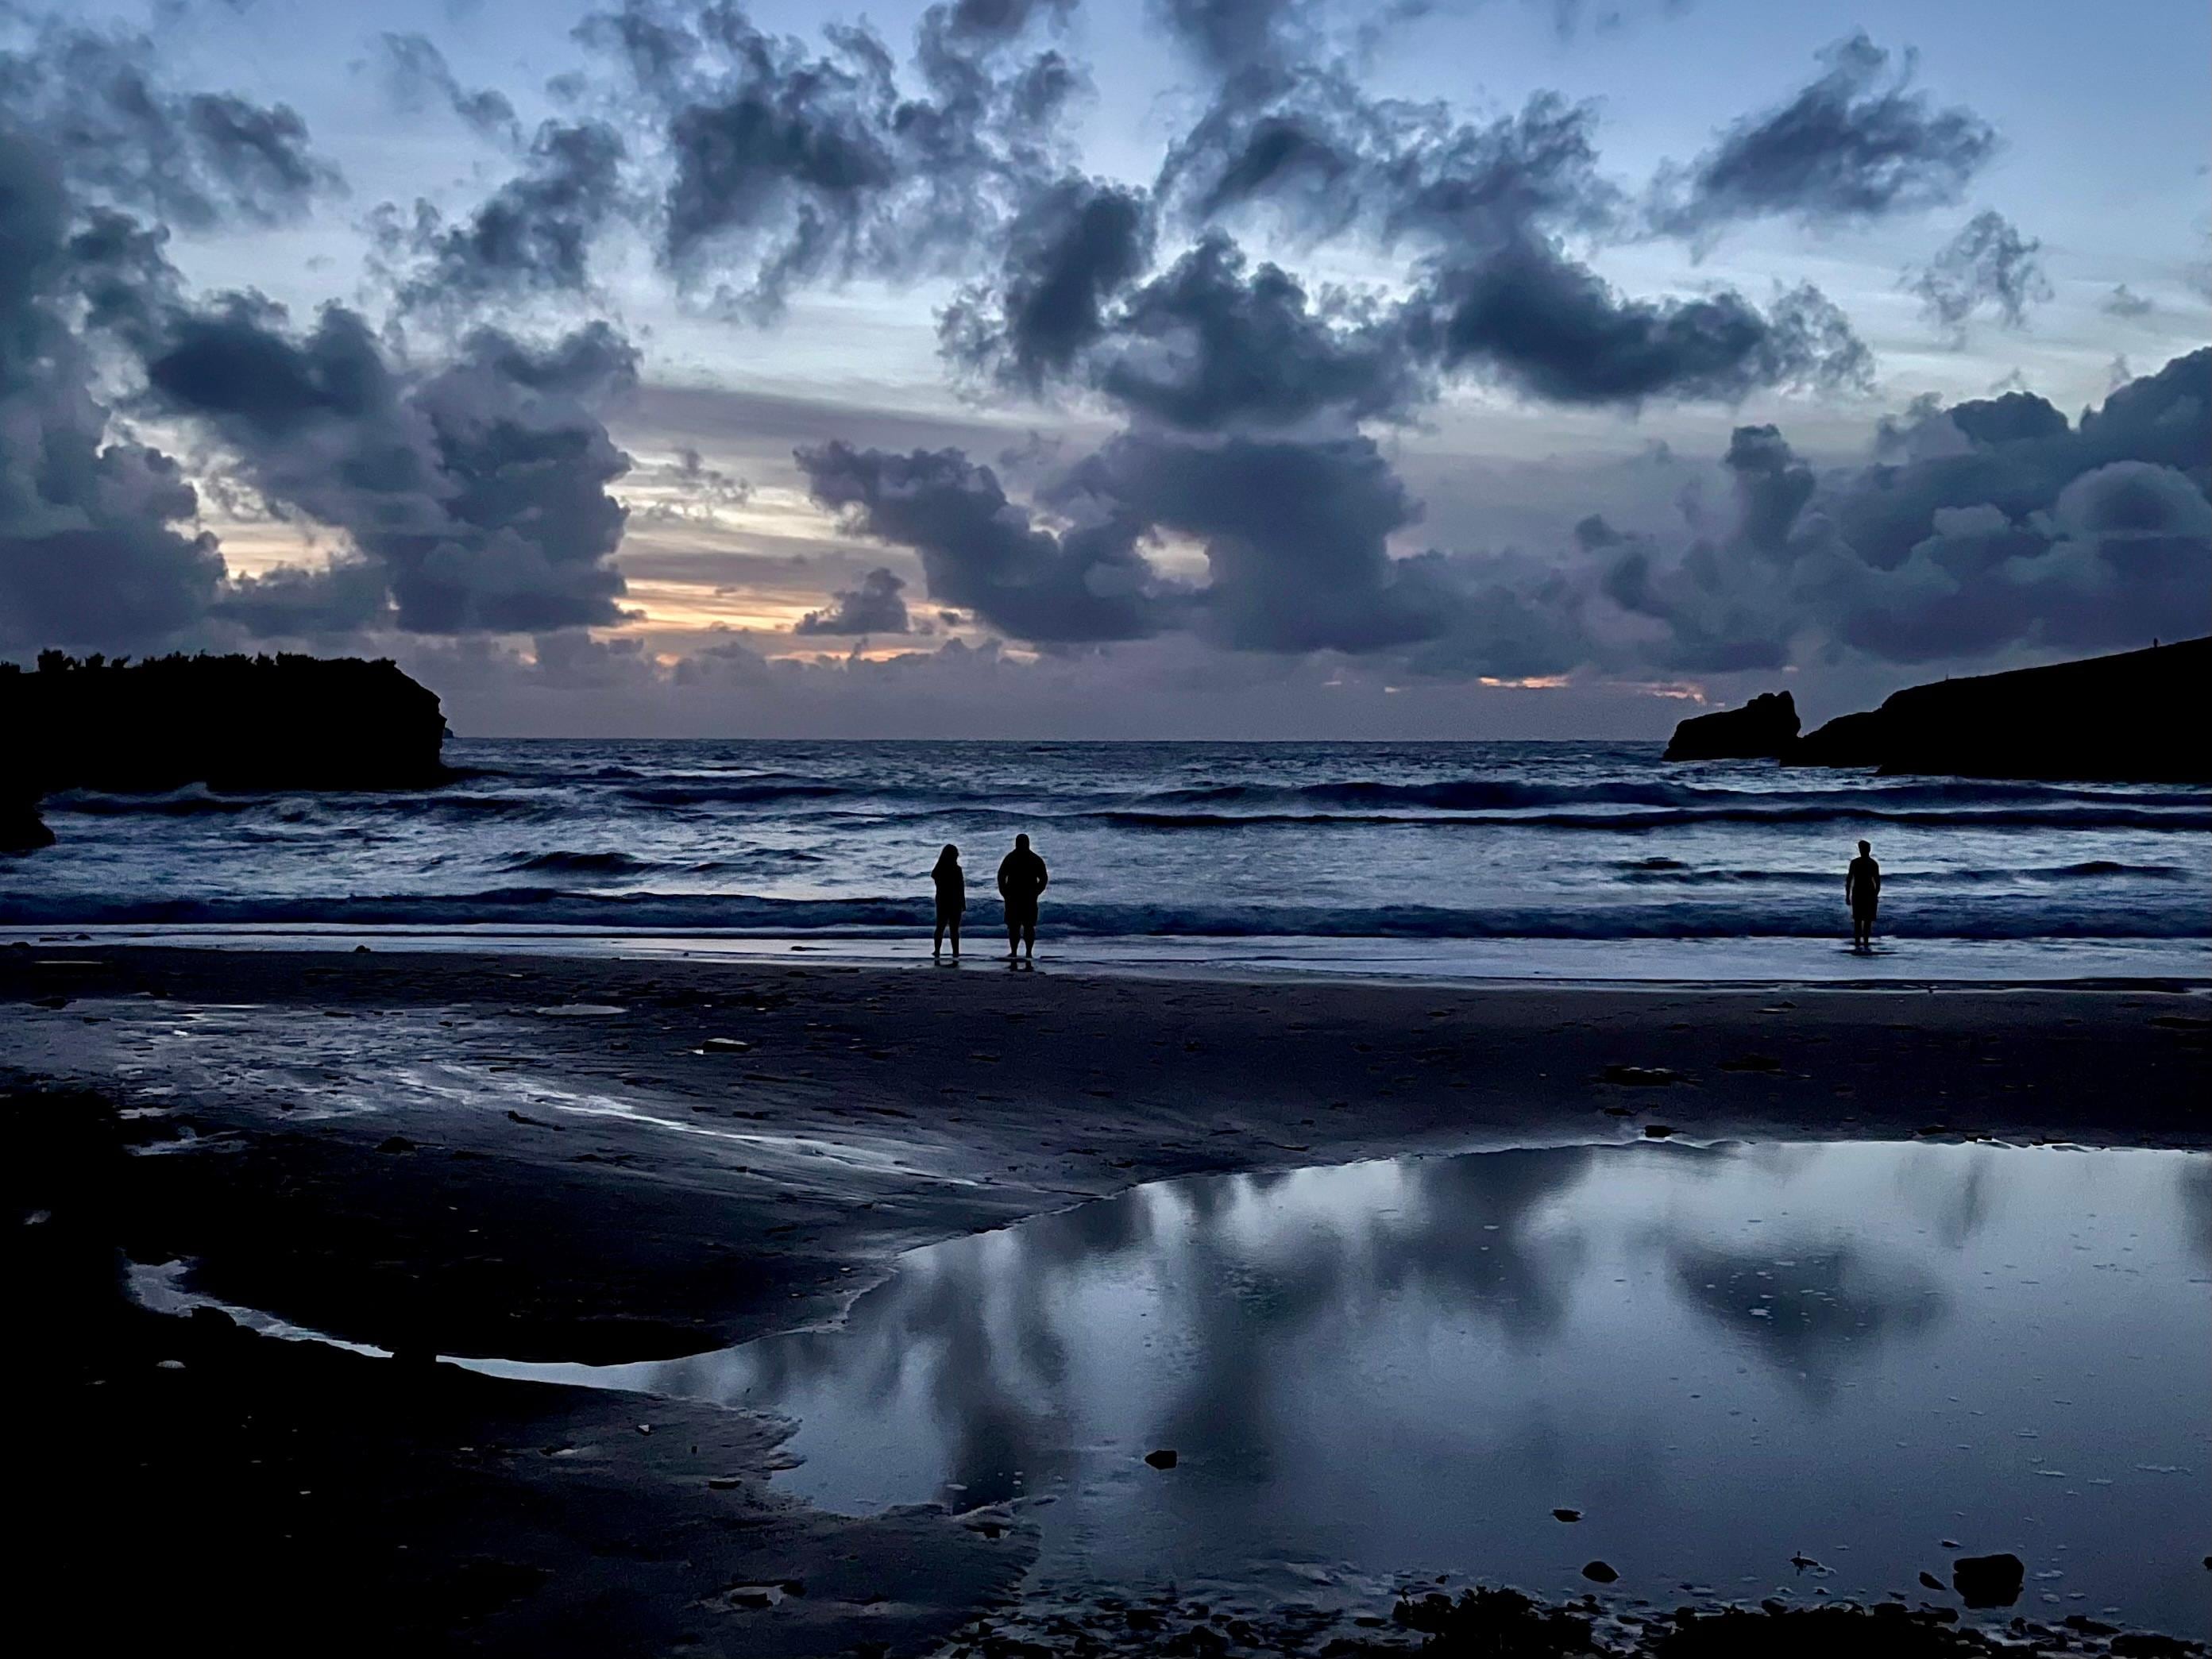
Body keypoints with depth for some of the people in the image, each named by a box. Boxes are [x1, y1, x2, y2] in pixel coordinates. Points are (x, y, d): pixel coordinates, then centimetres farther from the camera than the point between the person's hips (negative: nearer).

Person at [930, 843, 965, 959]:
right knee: (954, 929, 2)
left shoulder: (939, 868, -3)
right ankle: (955, 954, 1)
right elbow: (961, 890, -13)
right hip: (955, 903, -4)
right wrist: (963, 906, -7)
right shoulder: (957, 869, -15)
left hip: (942, 902, 4)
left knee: (940, 927, 17)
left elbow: (933, 876, 21)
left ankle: (937, 951, 22)